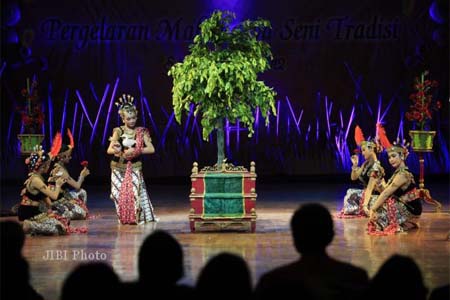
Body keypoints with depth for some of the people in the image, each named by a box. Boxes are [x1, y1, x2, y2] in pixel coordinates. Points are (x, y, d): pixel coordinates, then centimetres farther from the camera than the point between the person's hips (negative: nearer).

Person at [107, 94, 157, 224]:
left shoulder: (141, 132, 1)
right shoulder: (118, 131, -1)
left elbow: (151, 149, -8)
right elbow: (109, 150, -8)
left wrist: (135, 151, -18)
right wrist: (116, 151, -31)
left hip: (134, 167, -1)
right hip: (119, 167, 1)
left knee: (135, 192, -13)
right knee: (119, 193, -4)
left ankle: (137, 217, 0)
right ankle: (123, 217, 13)